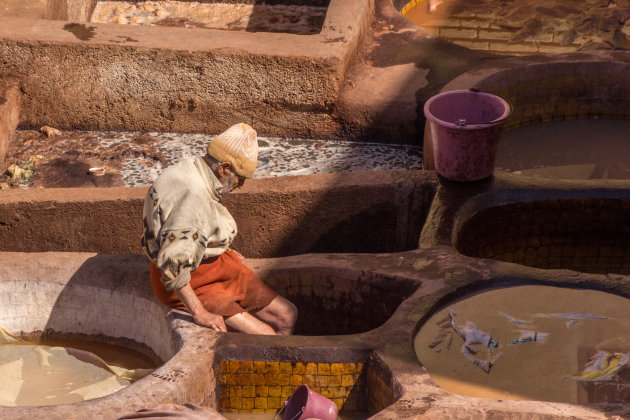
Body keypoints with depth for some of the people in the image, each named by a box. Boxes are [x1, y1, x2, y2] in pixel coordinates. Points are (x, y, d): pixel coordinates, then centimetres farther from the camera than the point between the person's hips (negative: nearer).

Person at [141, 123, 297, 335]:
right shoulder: (191, 196, -29)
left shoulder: (194, 172, 3)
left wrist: (222, 250, 25)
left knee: (287, 316, 7)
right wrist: (199, 313, -31)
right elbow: (172, 263, -35)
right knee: (264, 338, -19)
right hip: (188, 284, -10)